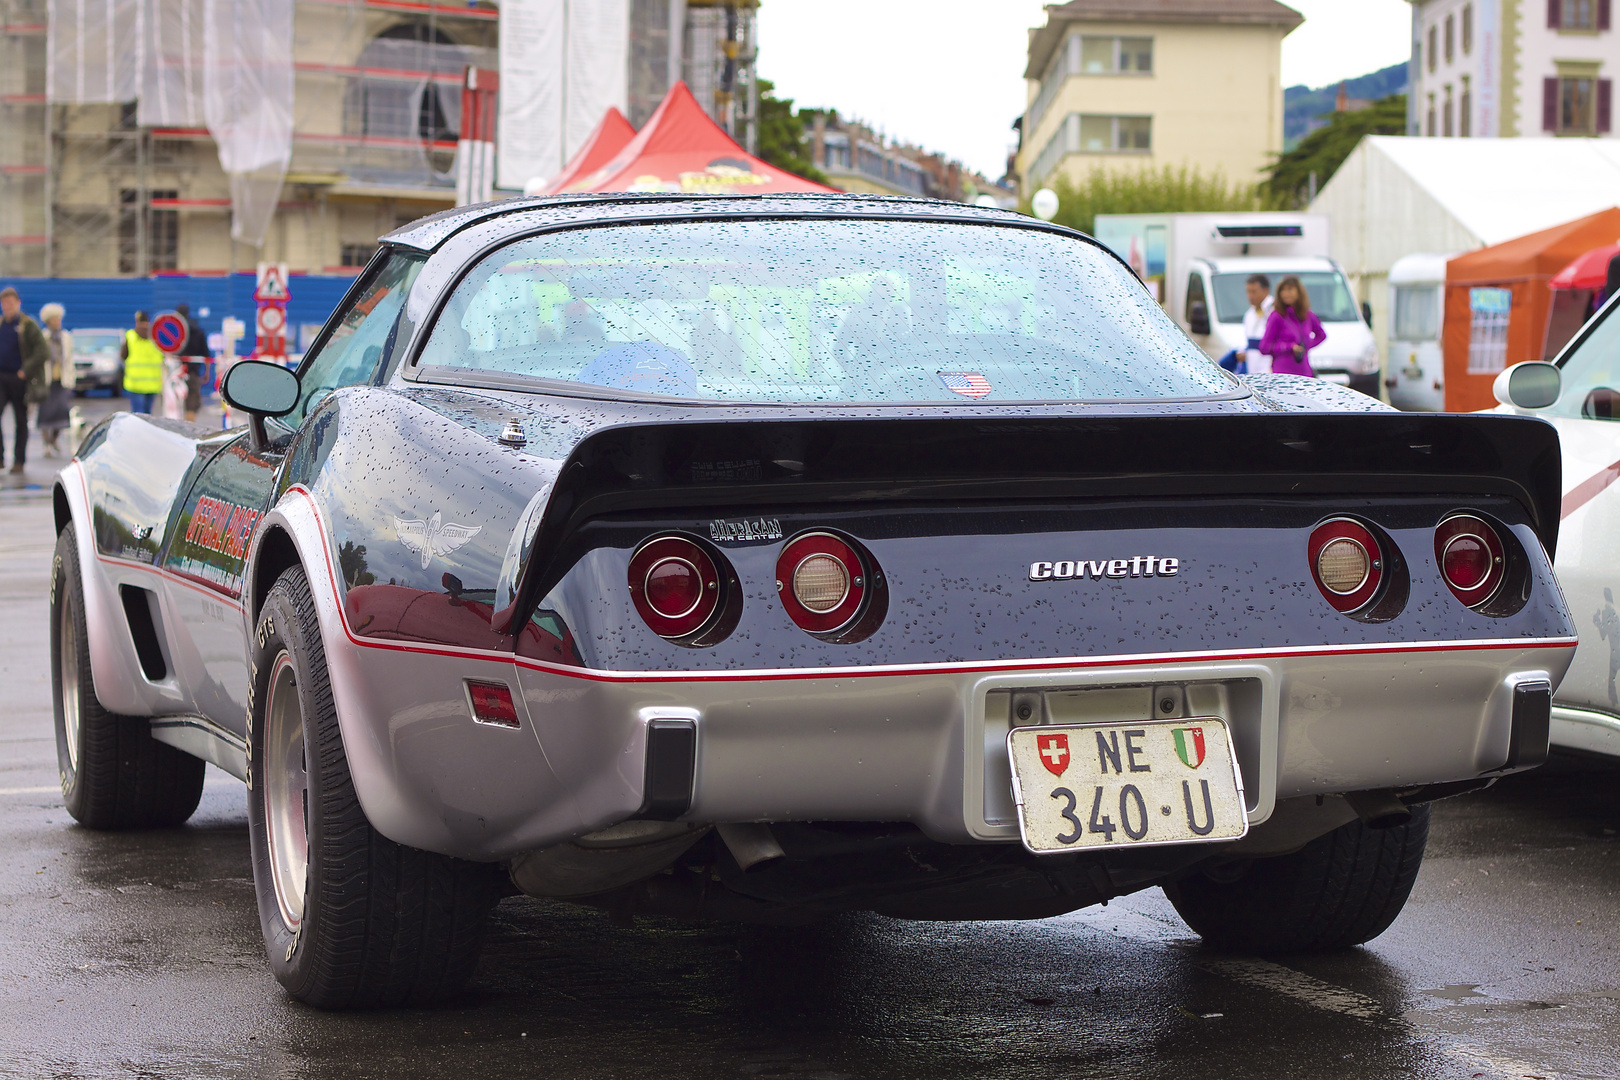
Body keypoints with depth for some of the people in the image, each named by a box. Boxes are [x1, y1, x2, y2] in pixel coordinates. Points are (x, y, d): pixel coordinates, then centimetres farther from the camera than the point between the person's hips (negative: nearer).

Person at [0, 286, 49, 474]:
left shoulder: (28, 325, -4)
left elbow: (43, 352, -9)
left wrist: (26, 370, -15)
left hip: (19, 379, -3)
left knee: (21, 421, 5)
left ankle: (19, 461, 11)